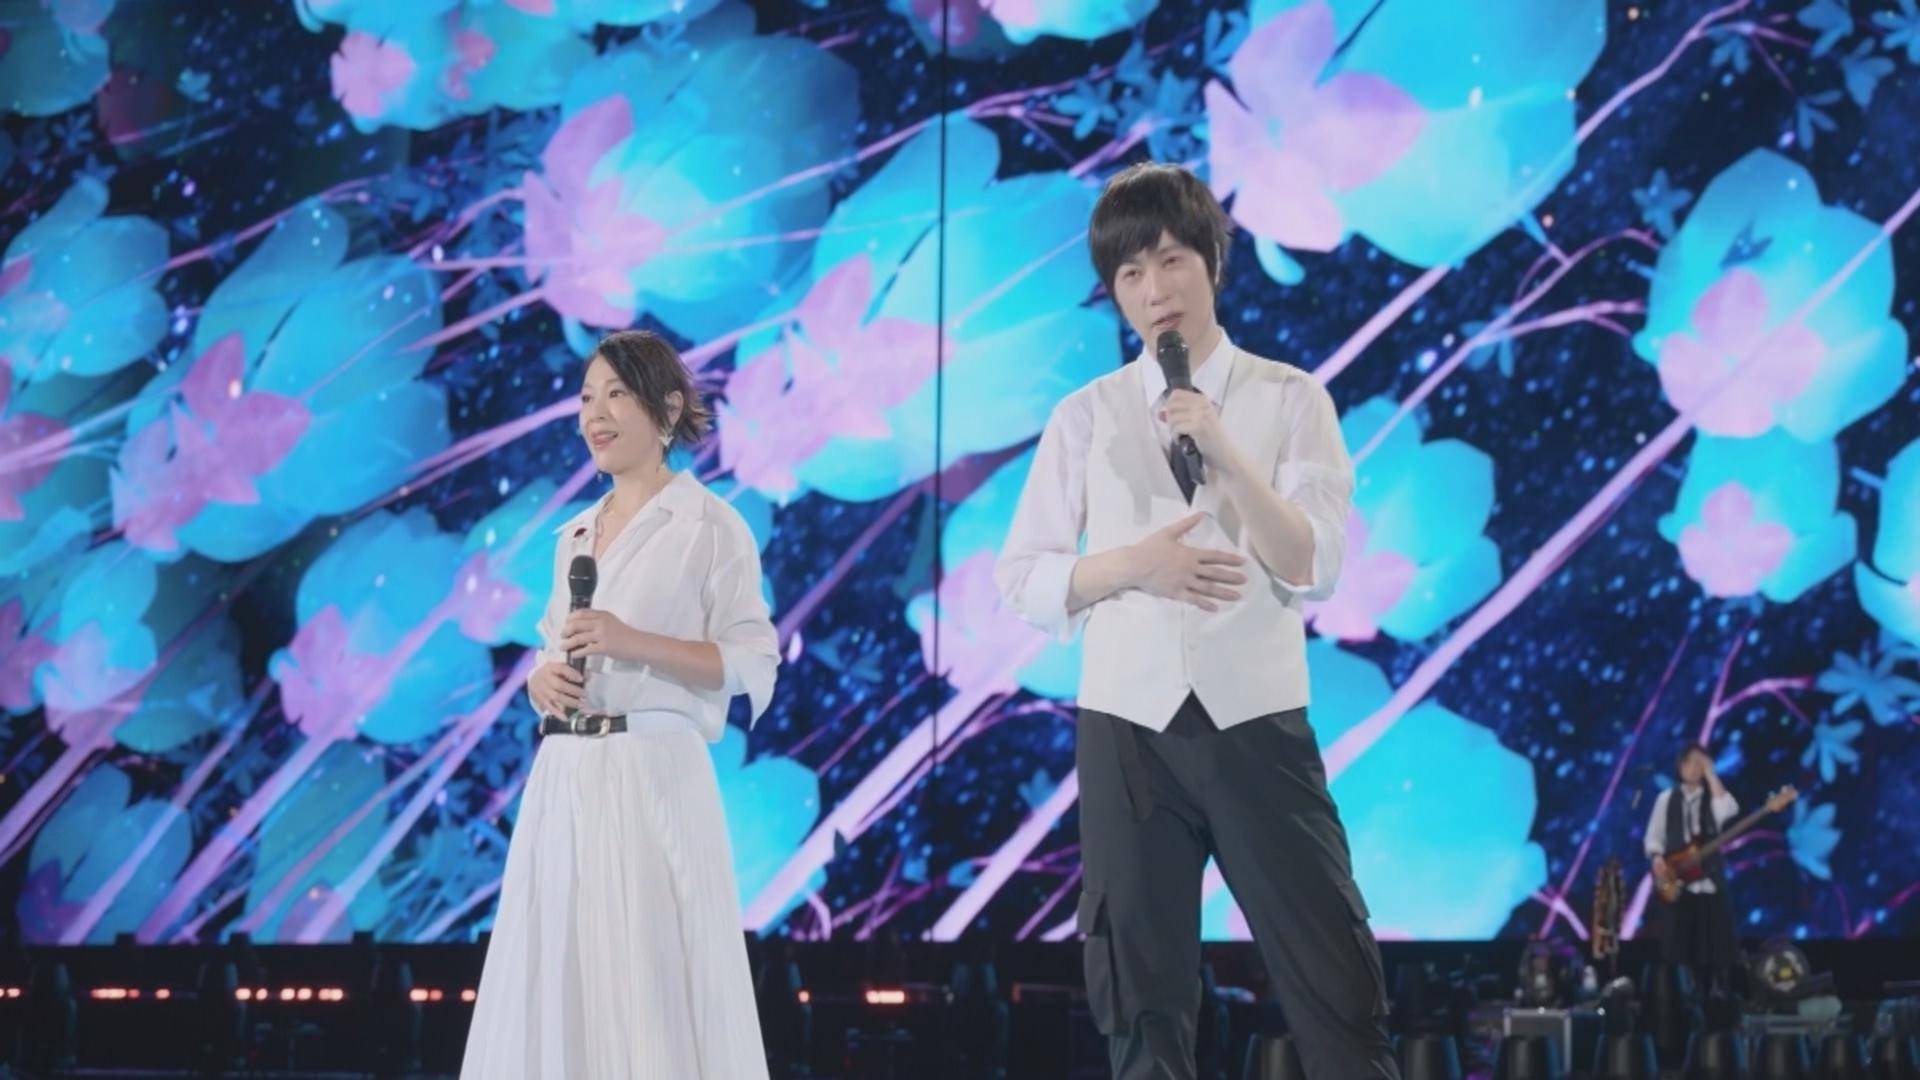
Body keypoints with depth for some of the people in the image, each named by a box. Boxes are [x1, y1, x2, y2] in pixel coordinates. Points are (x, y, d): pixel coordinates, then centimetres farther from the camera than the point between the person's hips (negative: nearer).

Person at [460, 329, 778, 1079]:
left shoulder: (710, 526, -3)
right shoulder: (575, 534, 17)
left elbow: (752, 663, -8)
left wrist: (635, 641, -18)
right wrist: (540, 680, -2)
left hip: (652, 777, -6)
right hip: (564, 778, 6)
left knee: (650, 985, -6)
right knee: (556, 979, 5)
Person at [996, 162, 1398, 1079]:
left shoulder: (1289, 399, 3)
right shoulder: (1086, 416, 7)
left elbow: (1314, 568, -7)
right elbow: (1021, 580, 5)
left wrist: (1223, 448, -18)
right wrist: (1135, 563, -12)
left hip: (1258, 720, -1)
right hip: (1128, 724, 2)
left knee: (1335, 980, 0)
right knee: (1142, 994, 9)